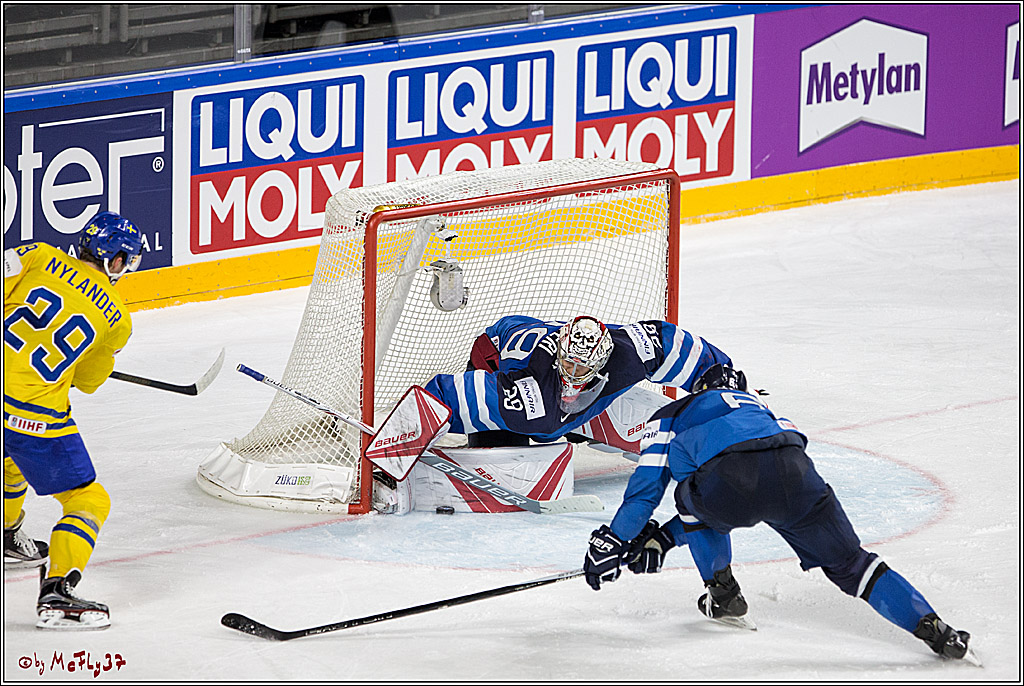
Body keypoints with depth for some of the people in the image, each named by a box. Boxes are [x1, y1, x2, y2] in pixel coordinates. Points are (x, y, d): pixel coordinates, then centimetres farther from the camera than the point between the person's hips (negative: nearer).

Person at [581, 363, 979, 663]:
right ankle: (931, 628, -3)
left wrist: (613, 541, 35)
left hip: (731, 479, -3)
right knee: (847, 563, 10)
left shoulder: (670, 417, 33)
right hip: (793, 470, 3)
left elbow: (645, 487, 24)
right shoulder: (758, 407, 46)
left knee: (692, 498, 32)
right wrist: (663, 538, 48)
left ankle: (723, 595, 31)